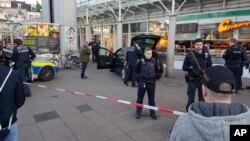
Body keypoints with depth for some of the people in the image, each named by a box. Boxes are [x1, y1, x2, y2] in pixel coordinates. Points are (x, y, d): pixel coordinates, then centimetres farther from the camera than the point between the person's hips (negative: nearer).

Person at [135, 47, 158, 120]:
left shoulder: (154, 61, -5)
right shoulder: (141, 61, -11)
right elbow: (136, 70, 4)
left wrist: (152, 74, 10)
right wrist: (141, 74, 6)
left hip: (151, 82, 2)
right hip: (142, 82, -1)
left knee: (151, 98, 11)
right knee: (140, 98, 8)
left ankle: (152, 113, 25)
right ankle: (138, 112, 23)